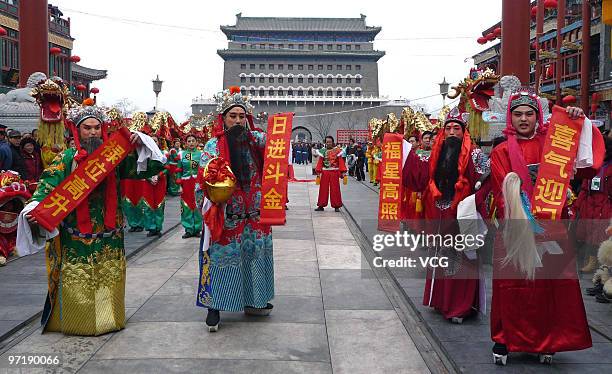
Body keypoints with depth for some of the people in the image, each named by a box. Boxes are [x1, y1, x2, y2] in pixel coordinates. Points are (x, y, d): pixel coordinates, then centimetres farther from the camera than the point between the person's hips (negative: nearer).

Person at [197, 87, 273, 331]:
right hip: (227, 216, -4)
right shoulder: (214, 145, -6)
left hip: (255, 215, 4)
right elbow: (204, 179, -9)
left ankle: (252, 301, 28)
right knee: (222, 257, -1)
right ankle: (214, 307, 9)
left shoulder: (255, 139, 5)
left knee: (255, 255, 13)